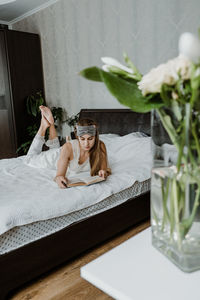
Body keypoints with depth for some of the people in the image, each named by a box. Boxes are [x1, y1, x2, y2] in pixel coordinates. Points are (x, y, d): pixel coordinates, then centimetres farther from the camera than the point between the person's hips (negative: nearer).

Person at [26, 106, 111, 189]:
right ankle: (44, 126, 28)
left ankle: (51, 124, 38)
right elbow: (59, 175, -44)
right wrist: (59, 178, -68)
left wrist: (103, 172, -55)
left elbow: (104, 169, -31)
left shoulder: (100, 146, -38)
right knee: (30, 158, 27)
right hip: (57, 157, -3)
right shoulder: (69, 147, -44)